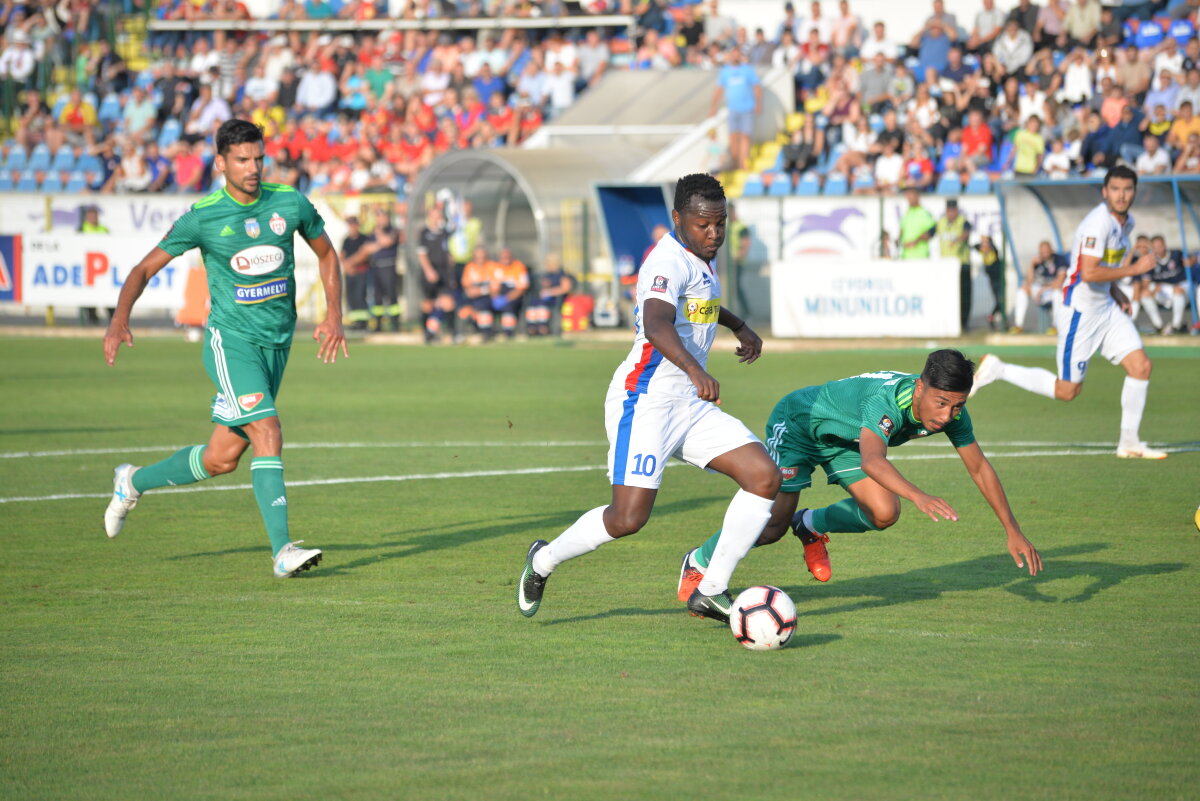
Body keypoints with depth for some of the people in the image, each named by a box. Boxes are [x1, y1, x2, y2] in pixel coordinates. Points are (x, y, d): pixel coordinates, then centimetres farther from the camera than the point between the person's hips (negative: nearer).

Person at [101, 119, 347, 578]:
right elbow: (145, 268, -2)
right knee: (268, 434, -22)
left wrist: (334, 316, 7)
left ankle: (134, 482, 33)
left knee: (222, 458, 9)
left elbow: (326, 253, 18)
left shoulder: (290, 204, 1)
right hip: (231, 340, -5)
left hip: (277, 344, 5)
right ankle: (283, 552, -22)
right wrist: (120, 320, -19)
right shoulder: (203, 217, -8)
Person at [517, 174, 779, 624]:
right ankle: (544, 561, 14)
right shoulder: (670, 260, -16)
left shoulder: (699, 257, 14)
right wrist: (694, 368, -50)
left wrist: (738, 325, 38)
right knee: (628, 518, -15)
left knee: (765, 477, -6)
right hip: (646, 399, -9)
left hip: (689, 402, 9)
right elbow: (655, 323, -36)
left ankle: (710, 592, -1)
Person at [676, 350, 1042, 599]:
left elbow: (980, 468, -8)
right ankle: (698, 563, 13)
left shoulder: (951, 412, -21)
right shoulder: (887, 401, -43)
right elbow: (871, 461, -60)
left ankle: (811, 526, 18)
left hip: (842, 441, 7)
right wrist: (918, 496, -76)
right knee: (774, 525, -13)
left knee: (883, 514, -12)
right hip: (796, 421, -7)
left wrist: (1013, 531, -10)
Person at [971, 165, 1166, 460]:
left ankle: (1129, 443, 7)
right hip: (1079, 310, -9)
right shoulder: (1098, 222, -22)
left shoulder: (1126, 222, 9)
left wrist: (1117, 293, 10)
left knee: (1141, 366, -3)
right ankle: (998, 370, 13)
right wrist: (1133, 269, -23)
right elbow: (1088, 273, -30)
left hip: (1105, 306, 9)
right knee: (1066, 390, -3)